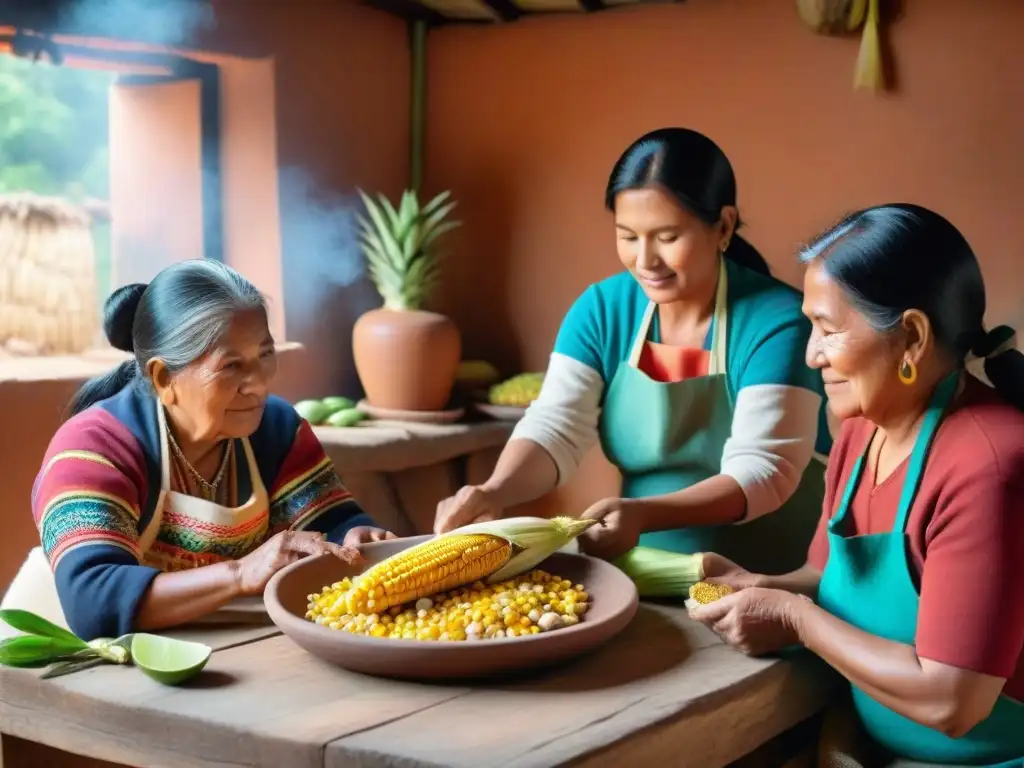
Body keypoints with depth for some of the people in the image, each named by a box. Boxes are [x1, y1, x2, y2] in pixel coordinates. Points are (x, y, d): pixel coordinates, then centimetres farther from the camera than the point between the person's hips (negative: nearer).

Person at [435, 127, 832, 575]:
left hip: (766, 586, -3)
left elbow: (763, 471, -20)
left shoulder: (777, 321, -14)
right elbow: (555, 428, -7)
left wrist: (643, 514, -35)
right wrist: (494, 491, -29)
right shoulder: (602, 308, 0)